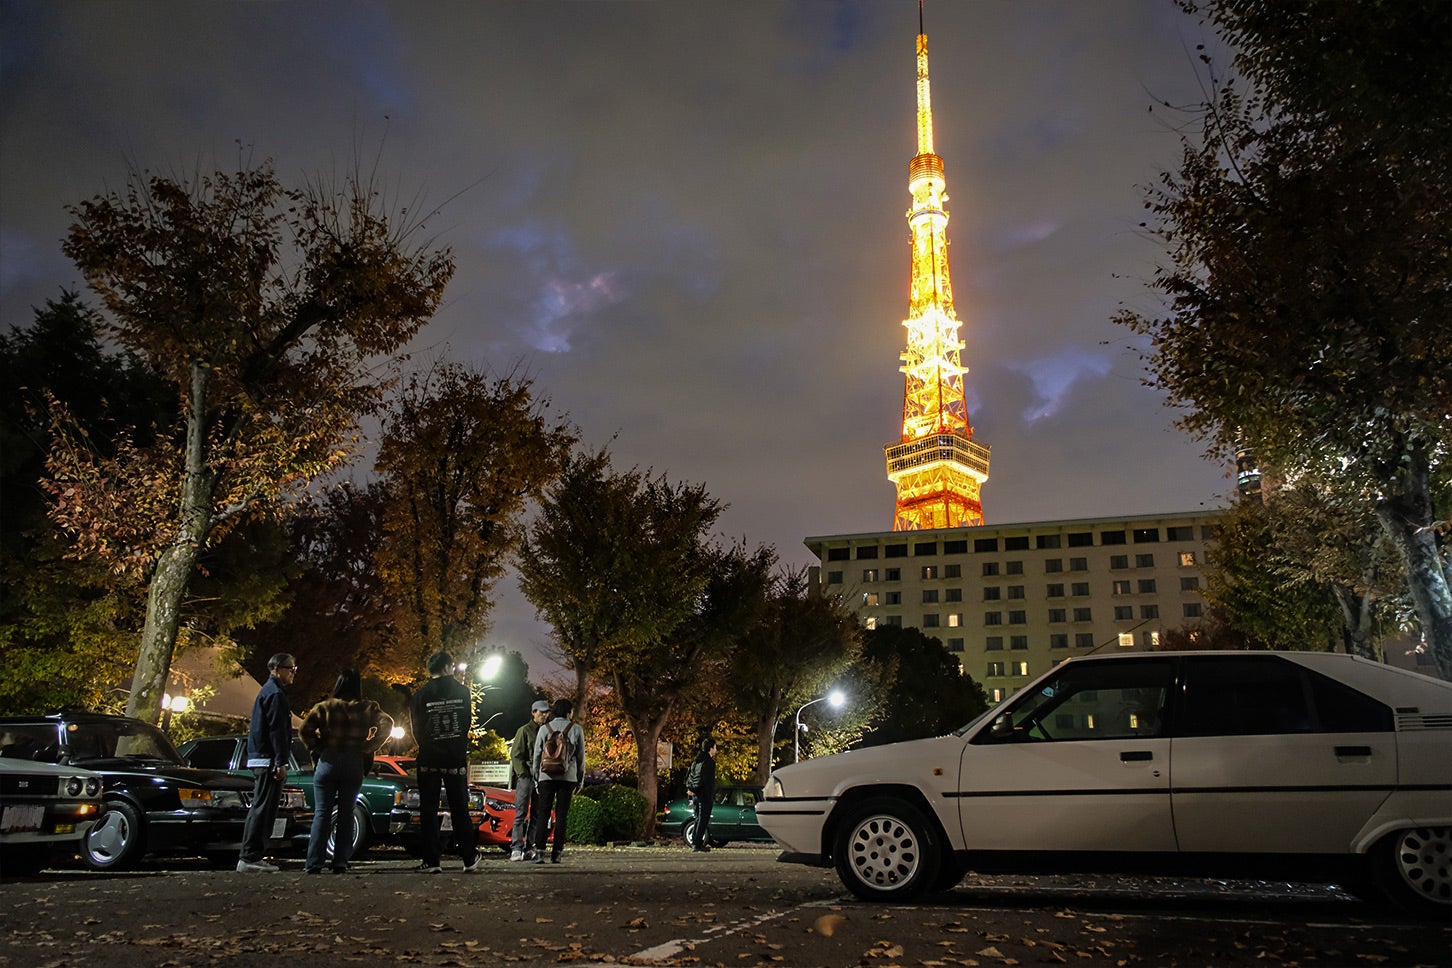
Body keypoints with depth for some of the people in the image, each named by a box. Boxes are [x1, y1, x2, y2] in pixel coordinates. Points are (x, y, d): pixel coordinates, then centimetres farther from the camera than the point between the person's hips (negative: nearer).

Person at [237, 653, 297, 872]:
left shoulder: (267, 691, 21)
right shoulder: (275, 693, -11)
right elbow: (276, 730, -18)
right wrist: (281, 762, -21)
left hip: (259, 759, 11)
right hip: (268, 760, -11)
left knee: (262, 809, 13)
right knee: (262, 809, -9)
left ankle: (253, 857, 16)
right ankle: (248, 858, -9)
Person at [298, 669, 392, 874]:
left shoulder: (326, 707, -1)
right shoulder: (368, 709, 2)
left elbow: (304, 729, -7)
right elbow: (387, 724, -4)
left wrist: (316, 749, 3)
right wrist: (368, 748, -1)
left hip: (328, 762, -1)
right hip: (355, 765, 1)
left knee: (322, 813, 1)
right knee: (346, 813, 8)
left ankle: (314, 863, -5)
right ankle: (340, 862, 5)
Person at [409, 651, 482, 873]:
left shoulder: (420, 695, -2)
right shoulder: (462, 691, 0)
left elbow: (417, 729, 2)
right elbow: (468, 722, 6)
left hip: (429, 760, -1)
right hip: (456, 759, 1)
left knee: (428, 811, 5)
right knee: (460, 809, 6)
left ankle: (431, 861, 2)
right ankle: (470, 859, 7)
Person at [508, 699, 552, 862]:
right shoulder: (524, 730, 2)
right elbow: (516, 755, -1)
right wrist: (524, 774, -10)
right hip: (526, 777, -5)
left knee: (537, 814, 5)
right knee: (521, 813, -7)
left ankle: (529, 849, 9)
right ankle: (516, 848, -7)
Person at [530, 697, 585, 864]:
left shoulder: (544, 729, 5)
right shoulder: (576, 729, 4)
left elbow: (537, 755, 6)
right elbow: (580, 757, 6)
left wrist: (536, 778, 13)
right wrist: (580, 780, 13)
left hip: (547, 776, 0)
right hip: (568, 776, 0)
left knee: (543, 813, 3)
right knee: (562, 815, 3)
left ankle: (539, 851, -6)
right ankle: (557, 853, 2)